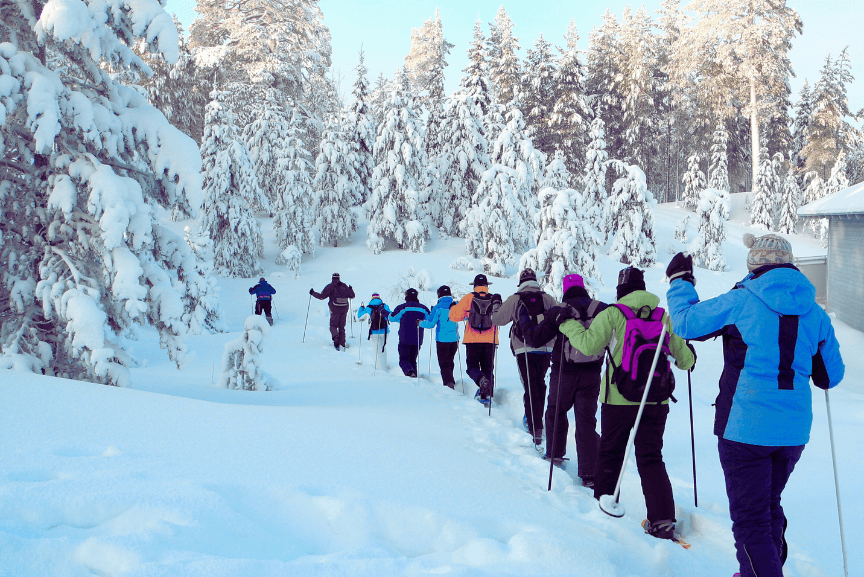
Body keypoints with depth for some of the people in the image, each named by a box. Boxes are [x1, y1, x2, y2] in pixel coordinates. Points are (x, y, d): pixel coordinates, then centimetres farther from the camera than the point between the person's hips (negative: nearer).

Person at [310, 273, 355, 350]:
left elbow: (321, 296, -10)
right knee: (342, 326, 15)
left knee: (333, 325, 8)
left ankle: (335, 336, -21)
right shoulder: (345, 286, 6)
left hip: (335, 310, -3)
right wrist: (351, 289, 35)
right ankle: (342, 343, 14)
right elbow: (352, 296, 15)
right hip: (344, 310, 4)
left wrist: (313, 293, 5)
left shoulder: (330, 286, -7)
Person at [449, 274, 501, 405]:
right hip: (490, 340, 2)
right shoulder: (494, 299, 3)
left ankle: (482, 381, -24)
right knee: (488, 368, 12)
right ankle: (487, 394, 3)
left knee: (472, 366, 6)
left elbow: (455, 316, 2)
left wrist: (453, 307, 22)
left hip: (473, 340, -2)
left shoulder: (468, 298, -2)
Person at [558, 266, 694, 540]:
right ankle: (663, 520, 1)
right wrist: (687, 358, 34)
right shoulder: (664, 317, 4)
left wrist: (568, 324, 0)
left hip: (620, 400, -3)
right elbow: (684, 358, 9)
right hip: (656, 401, 3)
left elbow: (589, 345, -15)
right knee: (651, 458, 8)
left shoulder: (612, 314, -7)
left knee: (609, 453, 15)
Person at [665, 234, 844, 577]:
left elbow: (686, 323, -1)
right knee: (770, 504, 25)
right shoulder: (816, 314, 4)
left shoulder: (741, 302, -11)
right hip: (794, 430, 6)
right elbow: (831, 376, 12)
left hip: (745, 426, -6)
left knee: (750, 517, 1)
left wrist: (679, 280, 14)